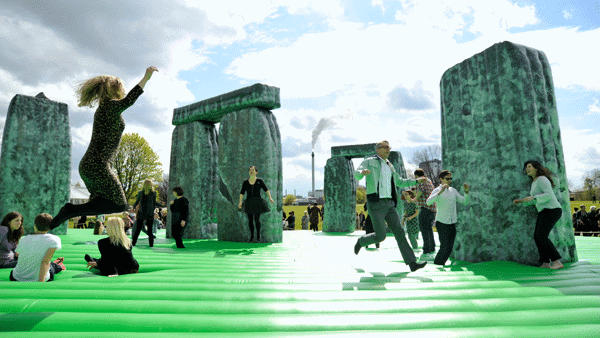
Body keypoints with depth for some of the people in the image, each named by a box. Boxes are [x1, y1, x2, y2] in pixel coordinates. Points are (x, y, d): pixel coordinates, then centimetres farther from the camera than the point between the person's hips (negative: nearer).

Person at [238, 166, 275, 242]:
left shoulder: (260, 181, -3)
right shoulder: (245, 182, 3)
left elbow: (266, 189, -6)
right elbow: (242, 193, 3)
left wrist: (270, 197, -18)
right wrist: (240, 202, -7)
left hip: (258, 202, -2)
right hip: (249, 203, 2)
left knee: (257, 220, -2)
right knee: (250, 220, 6)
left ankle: (258, 234, 22)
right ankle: (252, 235, 27)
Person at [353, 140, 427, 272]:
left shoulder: (389, 166, 21)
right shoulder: (369, 162, 1)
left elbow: (400, 182, 31)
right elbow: (357, 175, -15)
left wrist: (416, 181, 19)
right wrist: (363, 172, -40)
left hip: (389, 204, 6)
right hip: (376, 204, -6)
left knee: (399, 232, -3)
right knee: (380, 236, -7)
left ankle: (412, 263, -3)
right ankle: (361, 241, 22)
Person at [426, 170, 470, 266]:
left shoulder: (453, 191, 11)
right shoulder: (436, 191, -8)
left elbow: (465, 202, 9)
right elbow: (428, 202, -26)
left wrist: (466, 191, -8)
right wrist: (440, 192, -36)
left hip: (452, 223, 6)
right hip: (442, 223, -6)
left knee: (449, 248, 8)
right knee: (444, 247, -9)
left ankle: (441, 264, 24)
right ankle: (437, 264, 10)